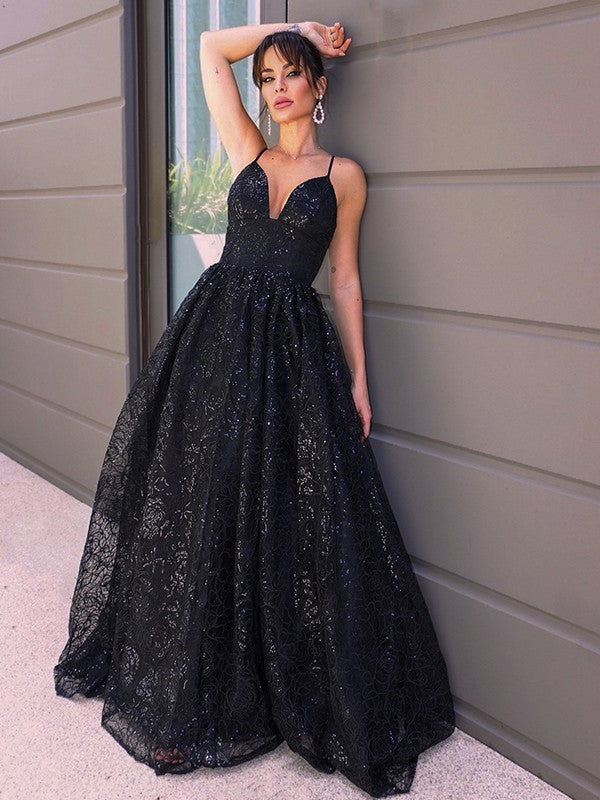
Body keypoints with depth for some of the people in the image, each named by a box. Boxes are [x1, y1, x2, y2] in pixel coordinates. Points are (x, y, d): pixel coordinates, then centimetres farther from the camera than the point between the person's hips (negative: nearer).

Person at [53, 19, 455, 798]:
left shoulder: (344, 174, 6)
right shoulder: (248, 151, 11)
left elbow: (345, 277, 5)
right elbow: (211, 48, 14)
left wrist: (358, 377, 1)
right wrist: (295, 28, 15)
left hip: (294, 346, -2)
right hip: (217, 332, 3)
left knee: (290, 514, -1)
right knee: (202, 502, 7)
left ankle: (288, 686, 17)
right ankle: (192, 675, 27)